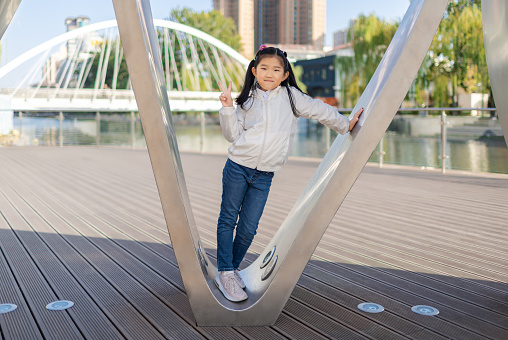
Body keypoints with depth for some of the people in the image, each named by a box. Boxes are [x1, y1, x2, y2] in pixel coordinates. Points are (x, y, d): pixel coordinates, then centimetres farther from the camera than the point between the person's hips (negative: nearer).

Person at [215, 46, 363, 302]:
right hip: (238, 167, 0)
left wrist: (345, 125, 21)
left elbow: (319, 110, 16)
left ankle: (231, 269, 21)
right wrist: (227, 109, -6)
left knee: (248, 229, 0)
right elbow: (233, 135, 4)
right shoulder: (248, 101, 7)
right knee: (228, 220, 3)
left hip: (264, 176, 0)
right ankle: (225, 273, 13)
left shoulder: (290, 96, 7)